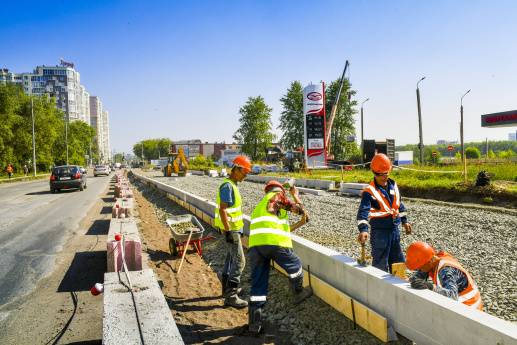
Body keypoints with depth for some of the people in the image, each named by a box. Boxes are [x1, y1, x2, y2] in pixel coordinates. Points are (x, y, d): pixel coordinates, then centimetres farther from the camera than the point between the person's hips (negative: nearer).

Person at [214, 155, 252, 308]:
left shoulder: (232, 185, 12)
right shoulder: (227, 186, -20)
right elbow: (222, 210, -25)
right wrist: (228, 231, -25)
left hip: (234, 228, 11)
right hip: (231, 230, -11)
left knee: (231, 258, 20)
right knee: (239, 261, -9)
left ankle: (227, 288, 34)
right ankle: (231, 296, -4)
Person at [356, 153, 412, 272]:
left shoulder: (393, 185, 6)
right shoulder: (369, 191, -18)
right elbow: (363, 211, -29)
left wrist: (404, 221, 22)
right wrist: (363, 230, -41)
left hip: (394, 229, 7)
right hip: (380, 232, -7)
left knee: (398, 260, 20)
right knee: (380, 263, 2)